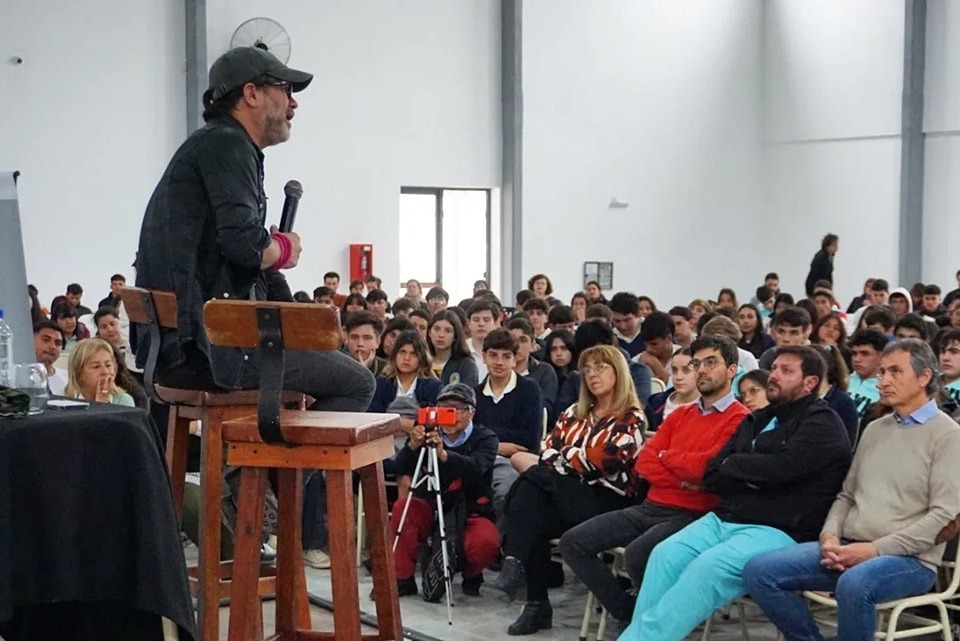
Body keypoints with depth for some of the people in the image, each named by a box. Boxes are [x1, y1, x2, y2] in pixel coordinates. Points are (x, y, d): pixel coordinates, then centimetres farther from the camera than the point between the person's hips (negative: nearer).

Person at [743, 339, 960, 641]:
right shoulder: (874, 429, 20)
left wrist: (876, 549, -16)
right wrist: (830, 535, -1)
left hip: (908, 559, -6)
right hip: (847, 548, 7)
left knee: (855, 584, -40)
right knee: (759, 571, -13)